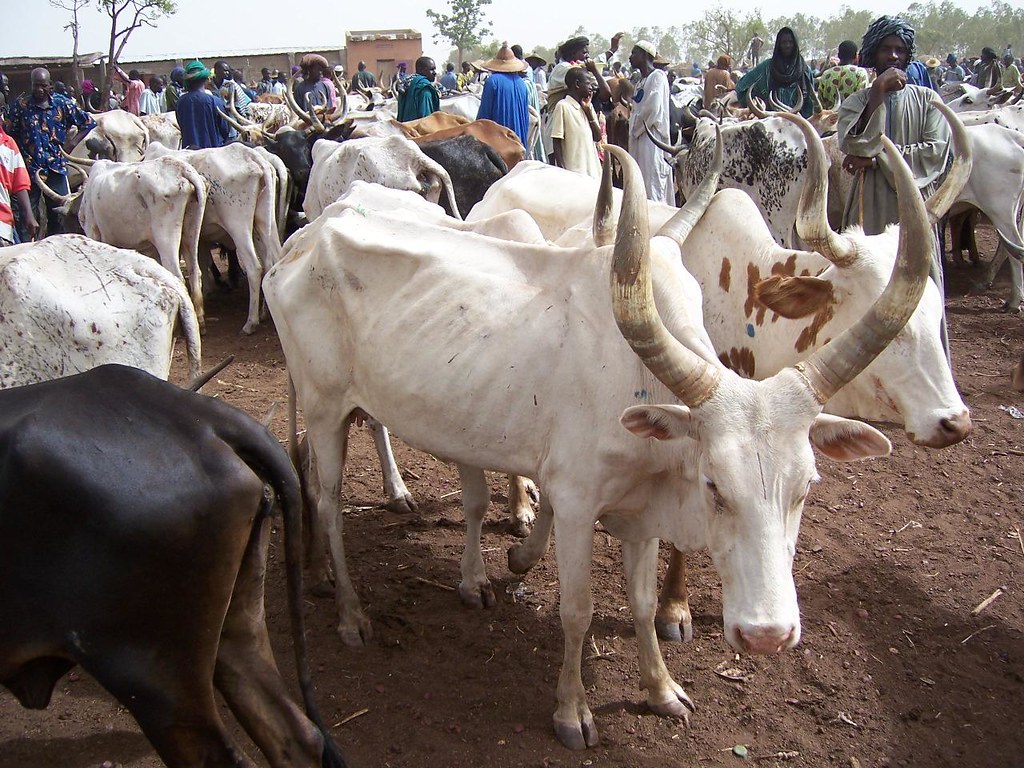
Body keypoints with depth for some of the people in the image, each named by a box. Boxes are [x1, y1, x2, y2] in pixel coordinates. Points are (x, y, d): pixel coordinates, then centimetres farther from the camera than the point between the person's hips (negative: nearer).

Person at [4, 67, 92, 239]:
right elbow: (9, 134, 2)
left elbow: (88, 123, 8)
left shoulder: (62, 103, 2)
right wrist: (21, 155, -5)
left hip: (56, 167, 2)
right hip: (29, 168, -2)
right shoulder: (20, 104, -1)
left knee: (58, 213, 8)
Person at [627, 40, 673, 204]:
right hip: (638, 138, 9)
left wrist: (636, 128, -7)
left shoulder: (657, 76, -7)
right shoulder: (640, 81, 19)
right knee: (639, 187, 8)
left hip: (651, 136, -9)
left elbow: (652, 109, -17)